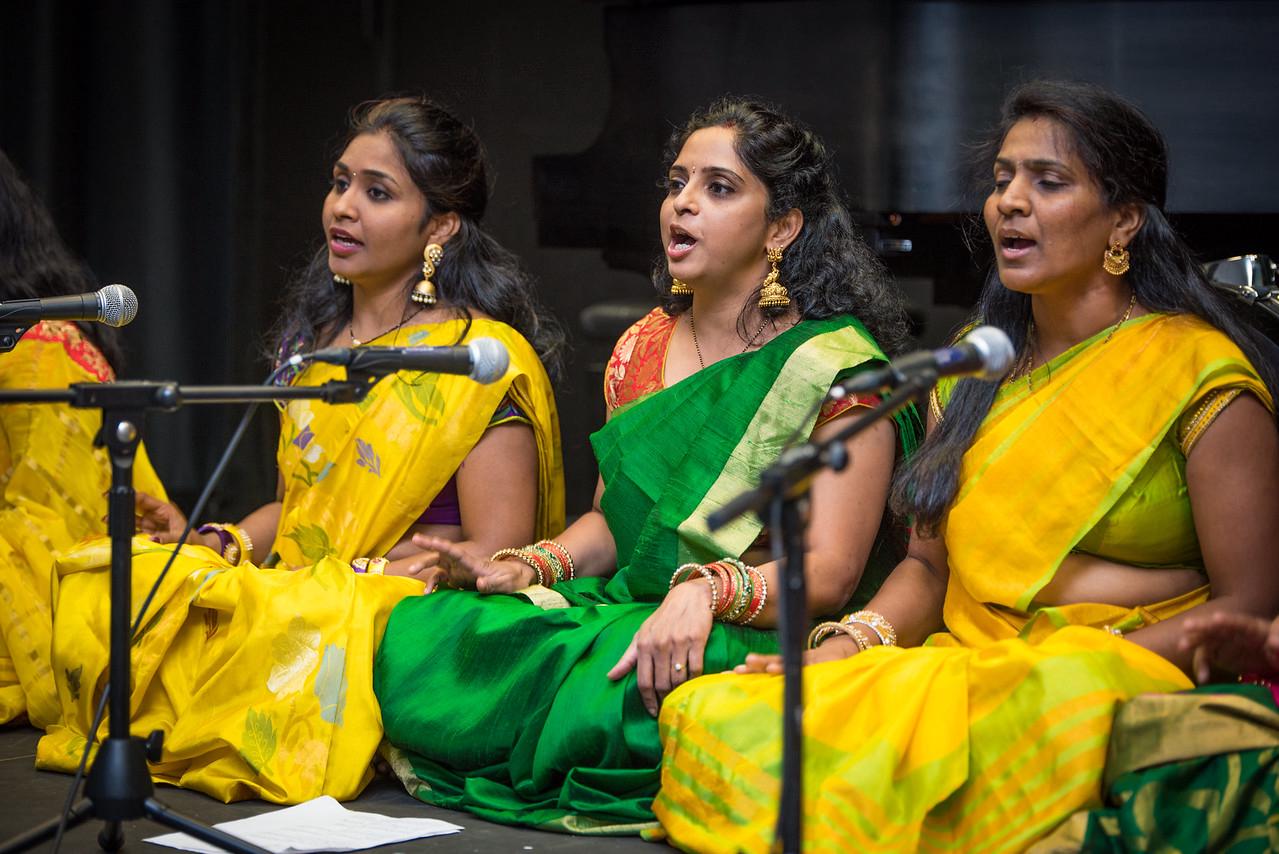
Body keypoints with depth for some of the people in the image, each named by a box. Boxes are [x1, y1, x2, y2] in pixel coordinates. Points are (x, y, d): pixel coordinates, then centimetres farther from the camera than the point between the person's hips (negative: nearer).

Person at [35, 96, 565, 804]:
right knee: (95, 591, -22)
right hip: (294, 595, 6)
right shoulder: (317, 337, 17)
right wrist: (209, 541, 2)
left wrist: (355, 581, -18)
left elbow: (497, 553, -11)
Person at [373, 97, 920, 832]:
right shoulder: (643, 350, 16)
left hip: (755, 650, -6)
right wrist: (531, 567, 0)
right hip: (624, 617, 6)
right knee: (418, 639, -19)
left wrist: (704, 591, -31)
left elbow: (830, 571, -12)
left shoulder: (838, 366, -5)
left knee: (609, 696, -39)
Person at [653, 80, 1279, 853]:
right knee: (712, 717, -23)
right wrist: (849, 644, -1)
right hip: (957, 668, 6)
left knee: (883, 751, -39)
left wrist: (1079, 672, -16)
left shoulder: (1197, 371, -3)